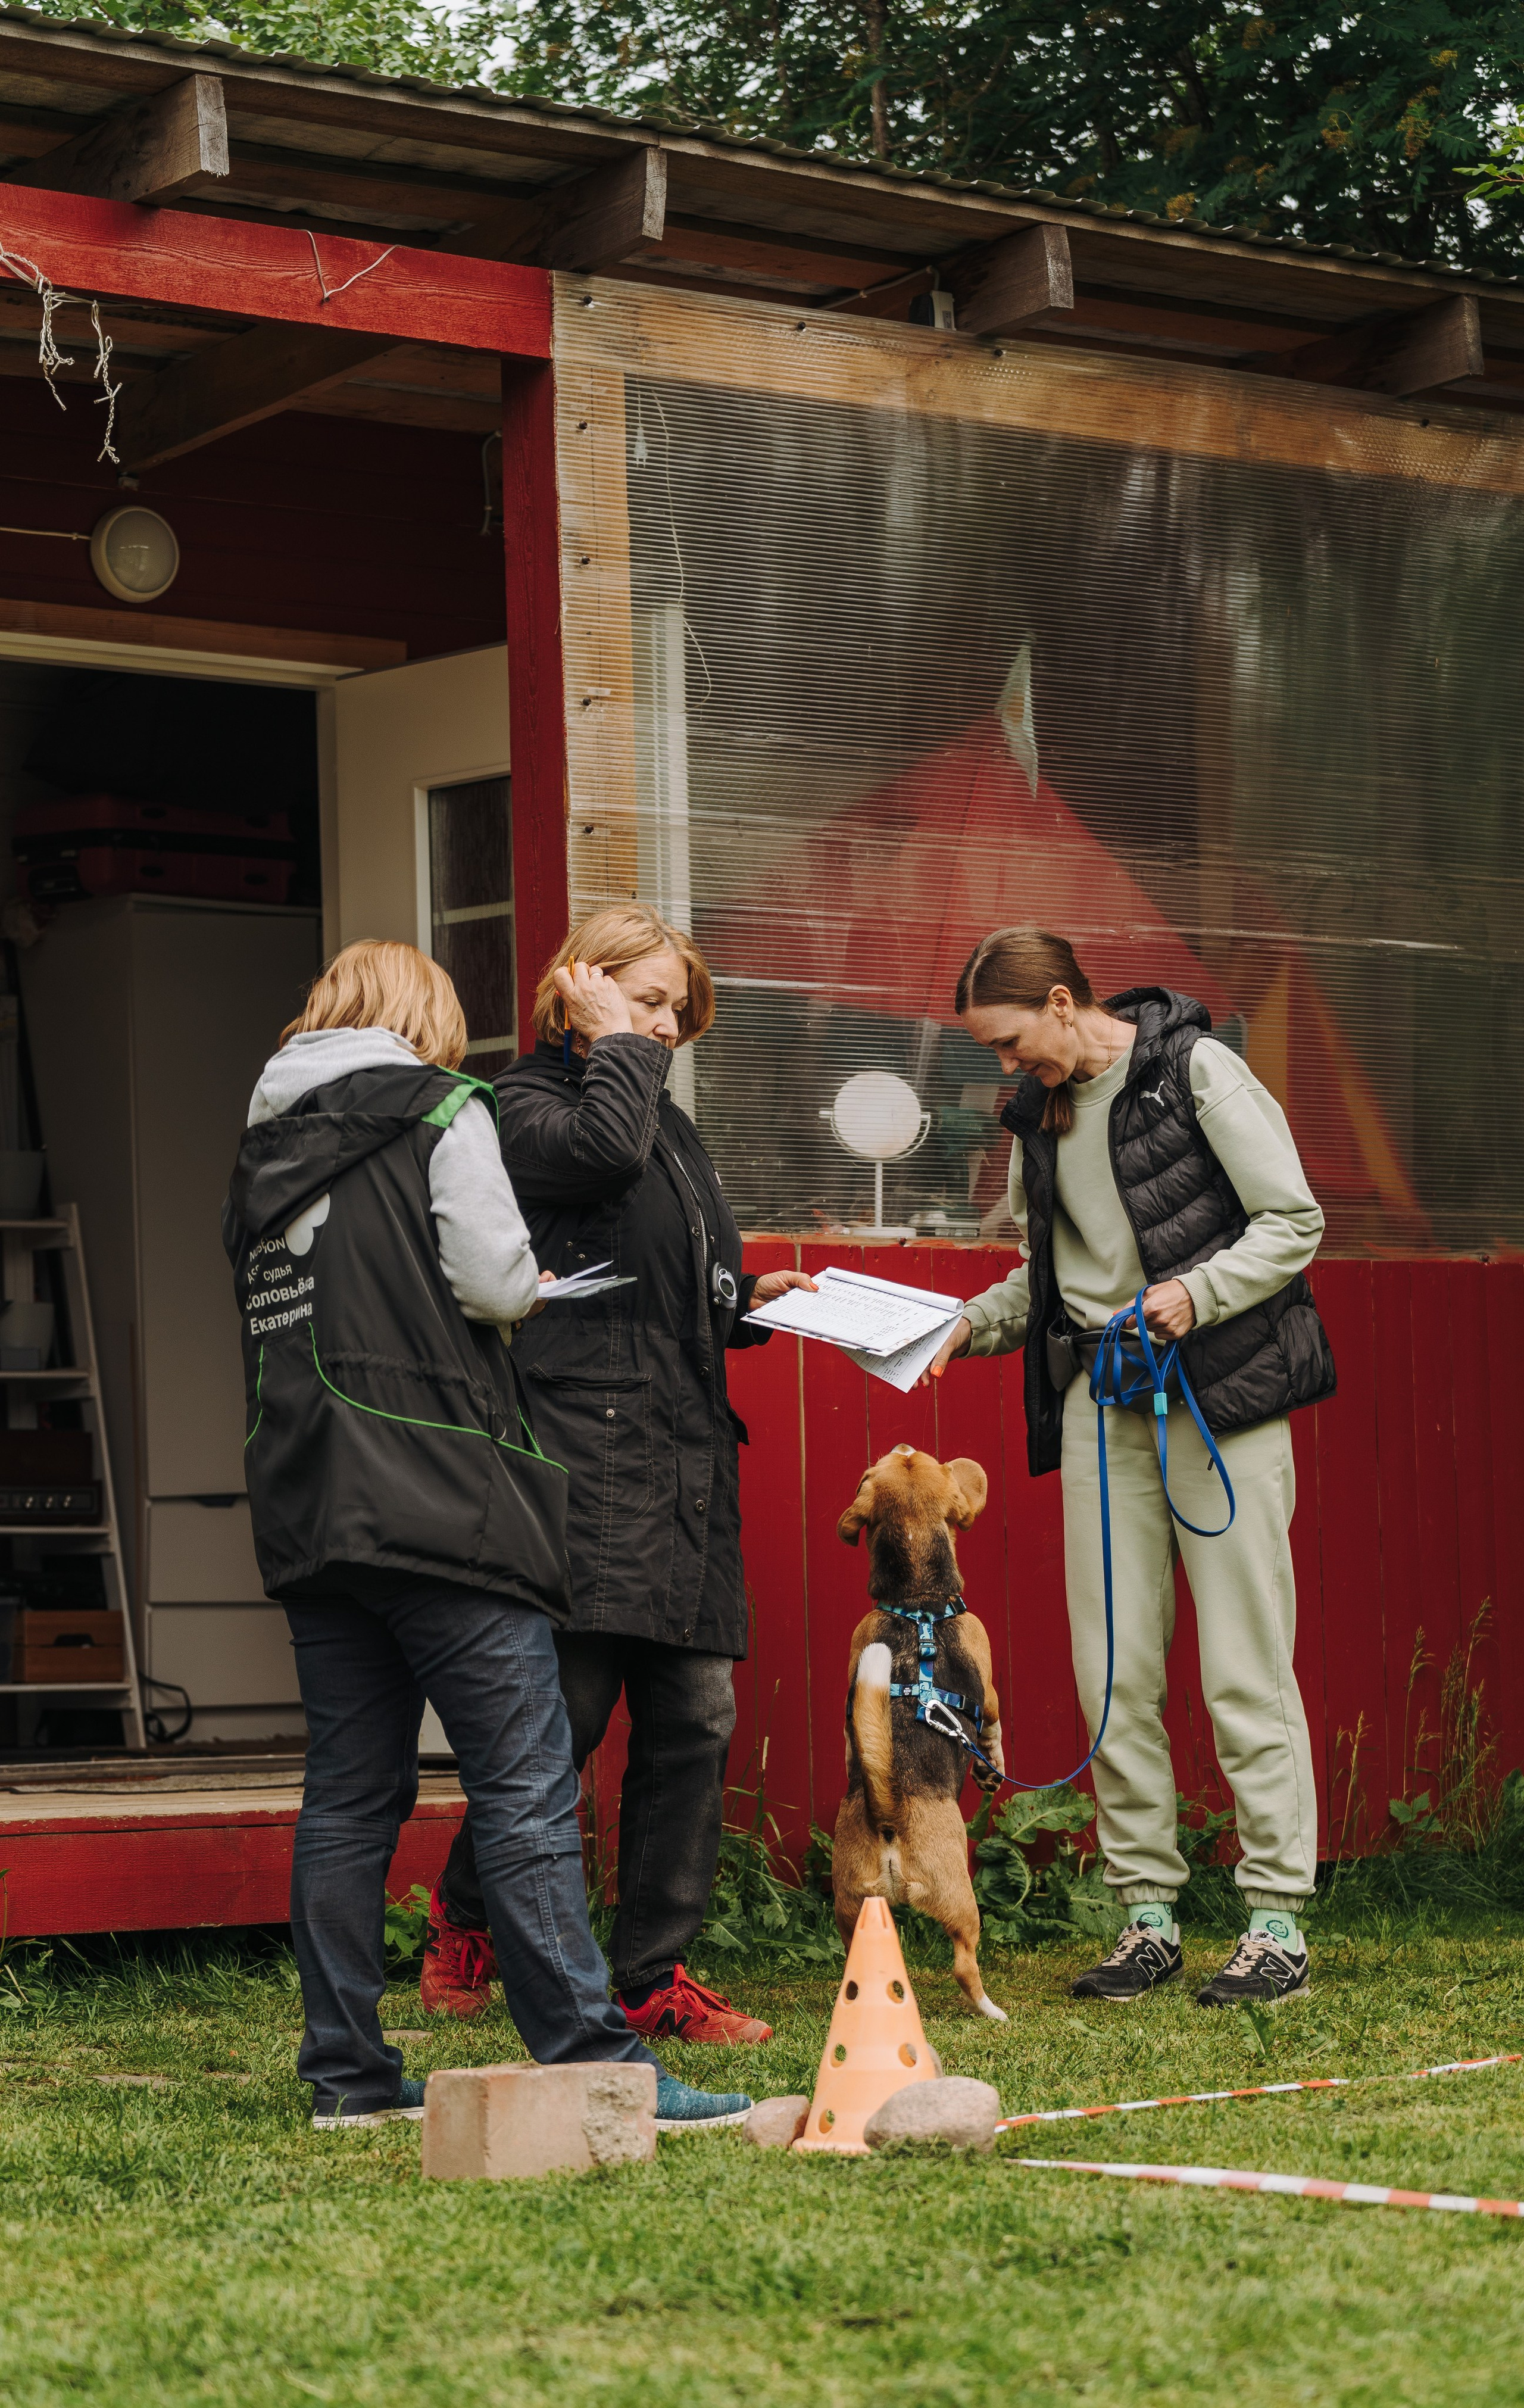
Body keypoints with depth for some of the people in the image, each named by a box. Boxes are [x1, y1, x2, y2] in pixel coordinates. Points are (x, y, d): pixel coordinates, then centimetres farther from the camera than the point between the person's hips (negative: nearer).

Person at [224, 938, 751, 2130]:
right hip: (435, 1503, -6)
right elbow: (498, 1280, -9)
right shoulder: (439, 1111, -1)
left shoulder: (264, 1143, 17)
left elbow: (277, 1320, 15)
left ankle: (349, 2074, 10)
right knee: (526, 1785, -7)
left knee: (348, 1793, 9)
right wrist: (530, 1289, 12)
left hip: (306, 1507, 6)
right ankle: (593, 2064, -10)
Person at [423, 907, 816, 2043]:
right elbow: (602, 1149, -23)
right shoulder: (525, 1102, 0)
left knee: (696, 1720, 3)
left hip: (687, 1459, 8)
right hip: (584, 1448, -8)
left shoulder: (672, 1123, 24)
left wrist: (751, 1303, 14)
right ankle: (466, 1916, 15)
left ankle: (656, 1977, 10)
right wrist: (616, 1044, -8)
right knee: (569, 1705, -10)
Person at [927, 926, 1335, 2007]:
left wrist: (1202, 1290, -19)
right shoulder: (1039, 1113, 13)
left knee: (1244, 1667, -6)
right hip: (1098, 1400, 6)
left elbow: (1295, 1222, -6)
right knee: (1114, 1673, 2)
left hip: (1219, 1389, -6)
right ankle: (1149, 1915, 9)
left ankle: (1279, 1922, -2)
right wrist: (968, 1325, 5)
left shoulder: (1196, 1070, -6)